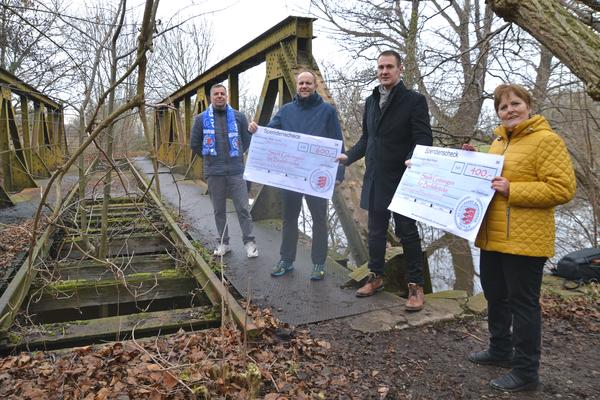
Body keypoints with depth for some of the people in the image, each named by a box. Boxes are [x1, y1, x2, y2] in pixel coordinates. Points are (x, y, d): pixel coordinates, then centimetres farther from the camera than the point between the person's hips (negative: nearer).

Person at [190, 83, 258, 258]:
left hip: (236, 170, -1)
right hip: (213, 172, 1)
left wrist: (237, 156, 11)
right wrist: (210, 158, 12)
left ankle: (249, 242, 8)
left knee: (243, 208, -1)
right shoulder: (201, 119, 3)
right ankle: (223, 243, 22)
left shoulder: (238, 116, 3)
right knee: (219, 210, 10)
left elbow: (247, 139, 11)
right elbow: (195, 144, 10)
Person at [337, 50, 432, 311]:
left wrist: (414, 160, -31)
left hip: (402, 180, -6)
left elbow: (424, 139, -13)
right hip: (375, 179, 6)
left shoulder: (414, 100, -6)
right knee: (376, 231, 14)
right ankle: (376, 277, 29)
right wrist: (348, 157, 8)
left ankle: (416, 285, 13)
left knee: (406, 231, 2)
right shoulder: (371, 101, 13)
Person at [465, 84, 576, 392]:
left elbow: (562, 189, -18)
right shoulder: (499, 141, 16)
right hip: (493, 236, 9)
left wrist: (511, 190, -22)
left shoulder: (546, 140, -10)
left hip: (524, 240, -8)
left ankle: (525, 371, 15)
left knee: (522, 303, 1)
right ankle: (500, 350, 37)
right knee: (495, 296, 19)